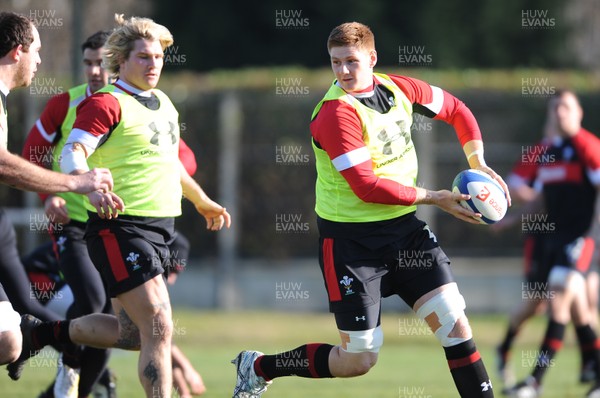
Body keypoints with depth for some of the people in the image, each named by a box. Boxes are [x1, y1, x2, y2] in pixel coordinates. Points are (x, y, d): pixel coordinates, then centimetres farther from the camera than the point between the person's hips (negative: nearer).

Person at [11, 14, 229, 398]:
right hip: (119, 225, -9)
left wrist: (202, 201, 45)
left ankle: (44, 332, 33)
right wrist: (92, 189, -42)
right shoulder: (107, 103, -10)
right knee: (159, 329, -14)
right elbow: (73, 154, -22)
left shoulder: (164, 103, 16)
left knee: (131, 334, 13)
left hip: (159, 228, 9)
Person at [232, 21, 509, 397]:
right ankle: (258, 367, 20)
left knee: (453, 319, -6)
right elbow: (367, 187, -26)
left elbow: (457, 110, 18)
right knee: (359, 359, -1)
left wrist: (478, 165, 7)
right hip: (351, 238, -6)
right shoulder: (336, 114, -21)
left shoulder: (399, 89, 0)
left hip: (404, 226, 6)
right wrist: (433, 197, -20)